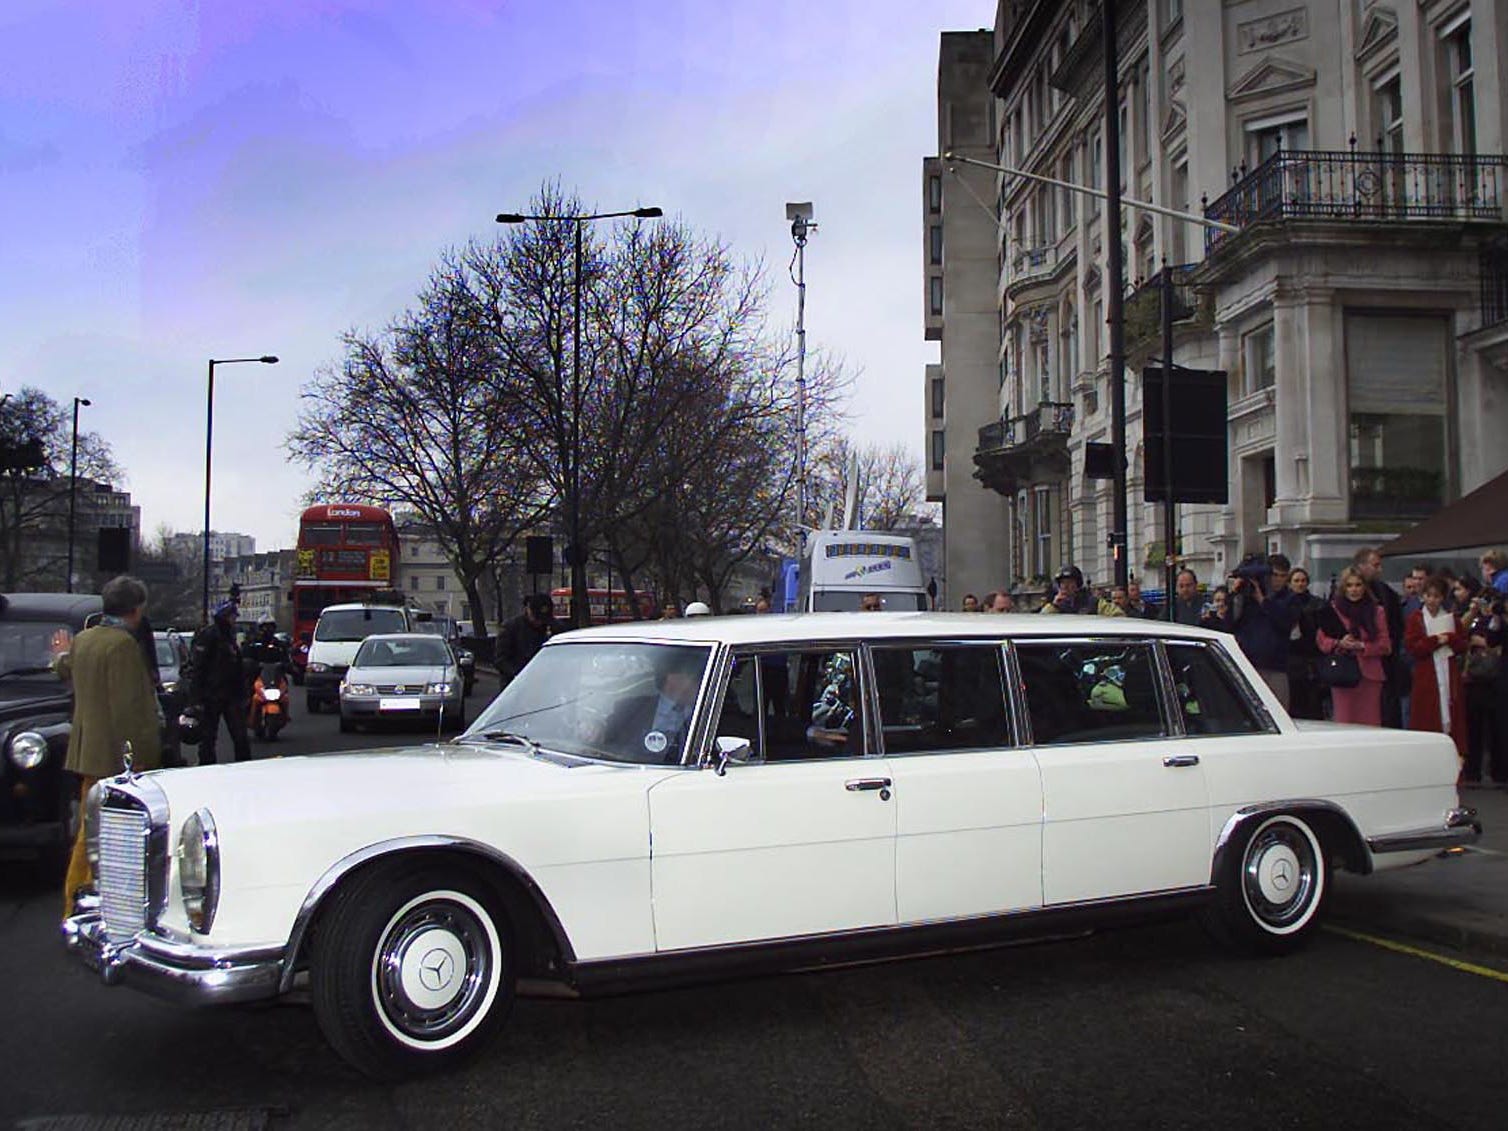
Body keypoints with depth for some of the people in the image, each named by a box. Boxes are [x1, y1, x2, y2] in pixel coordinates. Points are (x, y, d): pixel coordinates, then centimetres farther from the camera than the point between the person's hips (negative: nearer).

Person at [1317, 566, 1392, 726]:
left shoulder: (1376, 611, 8)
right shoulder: (1333, 610, 6)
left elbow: (1385, 645, 5)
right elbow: (1321, 639, 7)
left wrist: (1362, 646, -11)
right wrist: (1339, 643, -12)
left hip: (1369, 675, 1)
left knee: (1370, 724, -1)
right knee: (1344, 723, -2)